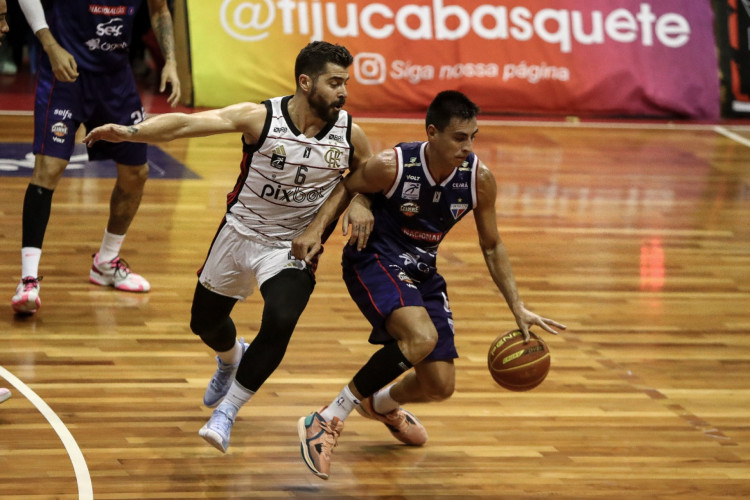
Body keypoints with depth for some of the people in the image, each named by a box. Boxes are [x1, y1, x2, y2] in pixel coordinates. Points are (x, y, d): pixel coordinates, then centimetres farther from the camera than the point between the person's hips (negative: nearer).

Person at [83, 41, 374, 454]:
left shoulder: (350, 135, -12)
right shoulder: (260, 118, -21)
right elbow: (188, 124, -32)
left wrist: (358, 201, -12)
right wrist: (131, 132, -46)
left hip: (293, 248, -1)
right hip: (240, 232, 1)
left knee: (280, 323, -26)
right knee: (205, 322, 17)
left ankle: (225, 414, -11)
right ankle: (231, 360, 56)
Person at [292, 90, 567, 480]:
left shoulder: (479, 179, -12)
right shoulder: (392, 166, -24)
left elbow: (491, 246, 2)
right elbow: (343, 189, -6)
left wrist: (517, 308, -3)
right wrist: (315, 230, -24)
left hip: (421, 272, 6)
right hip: (373, 261, -6)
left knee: (439, 386, 6)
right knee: (422, 337, -34)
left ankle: (383, 404, 44)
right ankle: (327, 422, -23)